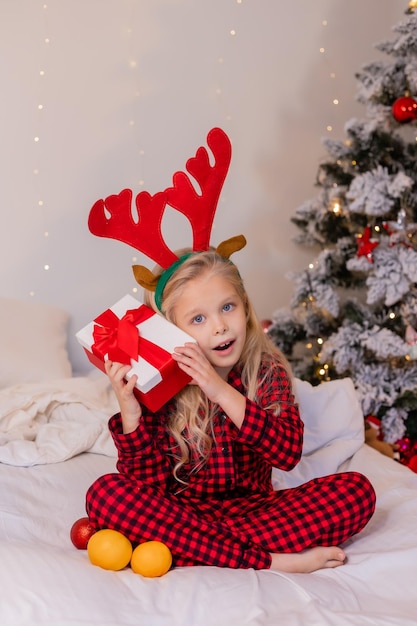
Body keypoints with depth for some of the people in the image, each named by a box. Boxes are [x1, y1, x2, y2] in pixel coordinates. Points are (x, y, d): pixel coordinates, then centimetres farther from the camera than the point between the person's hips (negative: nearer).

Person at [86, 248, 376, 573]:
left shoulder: (266, 370, -4)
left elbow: (289, 452, -19)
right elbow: (150, 483, -12)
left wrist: (222, 392, -27)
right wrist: (129, 409, -25)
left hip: (252, 508, 1)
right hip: (183, 512, -1)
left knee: (357, 489, -17)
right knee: (105, 492, -29)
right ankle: (268, 560, -29)